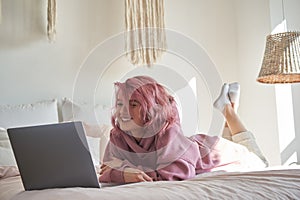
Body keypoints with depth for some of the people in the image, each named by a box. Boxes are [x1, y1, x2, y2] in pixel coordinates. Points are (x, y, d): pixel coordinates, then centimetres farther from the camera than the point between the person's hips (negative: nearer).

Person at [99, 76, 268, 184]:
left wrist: (144, 173, -55)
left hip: (207, 150, -4)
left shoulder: (168, 130, -44)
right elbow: (107, 169, -30)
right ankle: (225, 108, 45)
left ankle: (229, 109, 36)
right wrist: (122, 173, -52)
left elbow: (182, 170, -48)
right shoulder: (118, 136, -29)